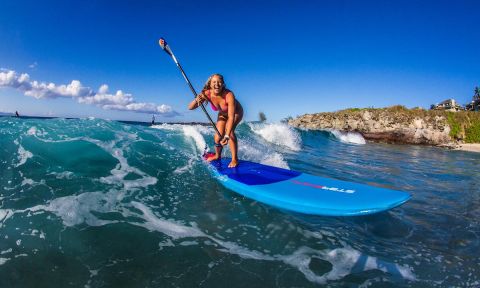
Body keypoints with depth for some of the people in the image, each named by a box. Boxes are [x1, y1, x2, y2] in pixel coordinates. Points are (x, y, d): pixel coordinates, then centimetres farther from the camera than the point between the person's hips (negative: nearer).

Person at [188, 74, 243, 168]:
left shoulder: (229, 95, -40)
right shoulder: (207, 94, -28)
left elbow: (231, 117, -43)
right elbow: (190, 107, -27)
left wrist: (227, 136, -51)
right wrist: (196, 100, -49)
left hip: (236, 112, -4)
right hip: (222, 114, 4)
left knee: (229, 130, -28)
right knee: (218, 137, -3)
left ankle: (235, 159, -14)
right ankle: (217, 156, 28)